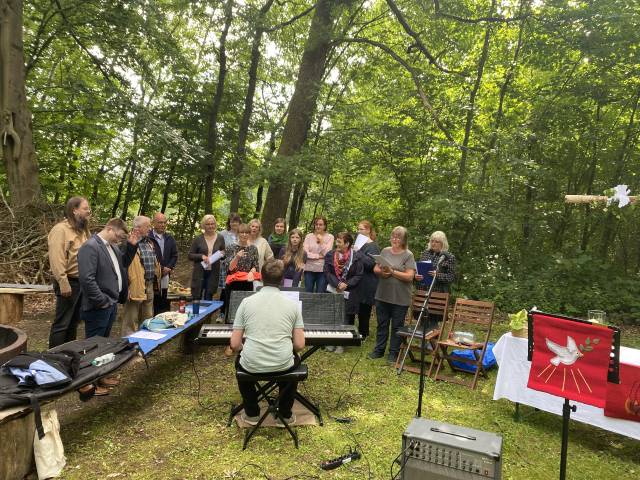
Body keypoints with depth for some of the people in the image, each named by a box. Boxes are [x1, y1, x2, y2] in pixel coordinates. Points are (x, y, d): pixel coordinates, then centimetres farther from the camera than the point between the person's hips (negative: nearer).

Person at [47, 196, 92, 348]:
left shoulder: (82, 230, 13)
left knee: (74, 322, 17)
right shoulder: (61, 229, -14)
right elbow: (56, 259, -20)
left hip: (82, 282, 8)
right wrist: (63, 283, -23)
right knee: (62, 323, -1)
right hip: (69, 283, -8)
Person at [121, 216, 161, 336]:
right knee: (131, 319, 0)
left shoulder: (149, 242, 15)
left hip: (149, 285, 9)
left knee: (147, 318, 19)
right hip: (136, 286, -9)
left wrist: (156, 279, 21)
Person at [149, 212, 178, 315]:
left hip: (166, 276, 5)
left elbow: (175, 255, 15)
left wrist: (168, 268, -1)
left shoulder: (170, 238, 14)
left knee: (165, 305, 6)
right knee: (153, 304, -1)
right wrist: (161, 269, -9)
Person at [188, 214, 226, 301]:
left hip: (213, 273, 2)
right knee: (196, 298, 3)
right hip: (199, 272, -1)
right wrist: (201, 256, -16)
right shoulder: (198, 239, -1)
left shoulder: (220, 238, 3)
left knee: (208, 299, 11)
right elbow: (190, 255, 1)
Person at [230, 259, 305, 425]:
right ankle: (286, 414, 37)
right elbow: (299, 345, -2)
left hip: (252, 365, 0)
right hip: (283, 365, 0)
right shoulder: (293, 304, -2)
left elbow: (235, 344, -2)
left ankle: (252, 413, 37)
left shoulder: (246, 302, -3)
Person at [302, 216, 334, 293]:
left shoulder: (330, 237, 4)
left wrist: (321, 242, -11)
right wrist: (319, 256, -7)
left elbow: (327, 253, -4)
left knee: (320, 294, 3)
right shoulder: (309, 236, 6)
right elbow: (305, 253, -3)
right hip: (309, 269, 1)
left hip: (323, 269, -1)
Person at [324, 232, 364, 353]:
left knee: (347, 318, 0)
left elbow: (358, 276, -4)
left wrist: (346, 284, -16)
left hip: (349, 293, -2)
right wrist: (338, 284, -15)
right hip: (333, 292, 2)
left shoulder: (356, 257, -4)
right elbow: (327, 273, -2)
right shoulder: (330, 255, 2)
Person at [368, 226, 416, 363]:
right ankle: (379, 350, 26)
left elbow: (409, 276, -15)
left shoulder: (408, 255, -7)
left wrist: (392, 272, -19)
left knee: (397, 326, 8)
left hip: (400, 299, -4)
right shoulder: (385, 251, 6)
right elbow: (375, 269, 7)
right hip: (382, 295, 4)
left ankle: (393, 352, 21)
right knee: (382, 324, 14)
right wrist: (381, 272, -14)